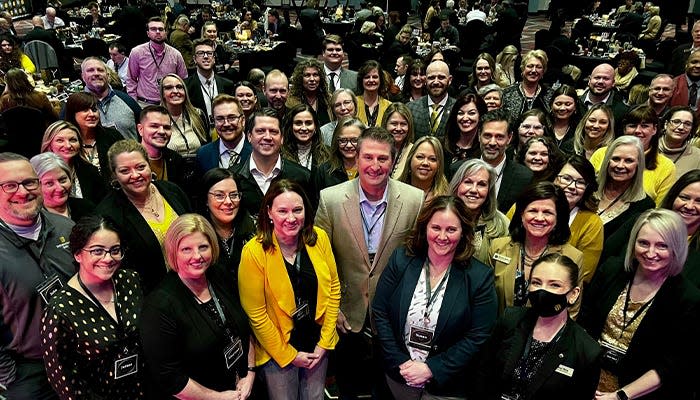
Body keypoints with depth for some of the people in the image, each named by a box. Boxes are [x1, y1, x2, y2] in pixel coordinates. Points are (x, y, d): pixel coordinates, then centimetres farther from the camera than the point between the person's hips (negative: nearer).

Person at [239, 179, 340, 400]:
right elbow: (256, 314, -15)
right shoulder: (254, 252, -20)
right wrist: (288, 354, -8)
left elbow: (333, 288, -1)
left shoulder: (319, 238, -10)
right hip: (278, 349, -3)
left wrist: (325, 342, -2)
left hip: (318, 344, 4)